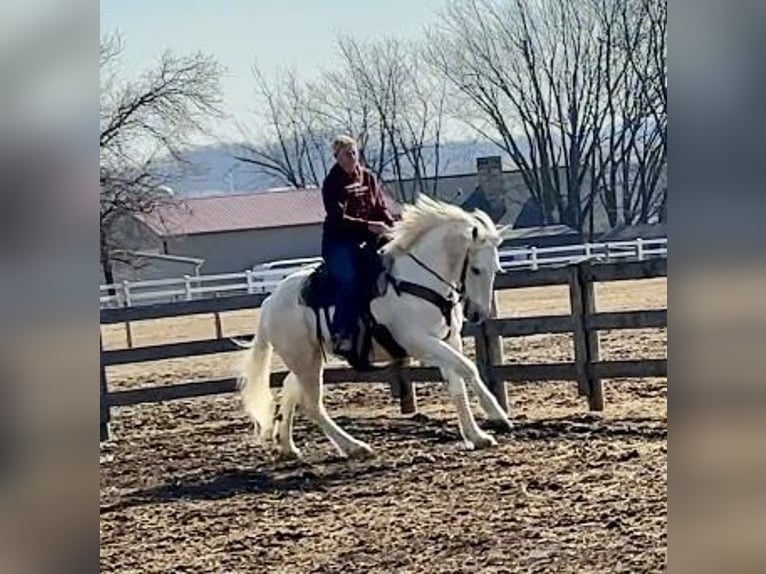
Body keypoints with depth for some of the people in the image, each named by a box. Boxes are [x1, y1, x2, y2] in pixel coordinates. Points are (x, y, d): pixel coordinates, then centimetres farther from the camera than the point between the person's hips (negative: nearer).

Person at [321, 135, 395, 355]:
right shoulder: (332, 183, -5)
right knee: (350, 278, -30)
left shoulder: (368, 177, 12)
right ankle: (341, 335, -30)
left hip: (366, 240, 6)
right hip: (339, 241, -6)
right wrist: (368, 225, -25)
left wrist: (393, 227, -7)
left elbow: (381, 207, 13)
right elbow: (338, 218, -15)